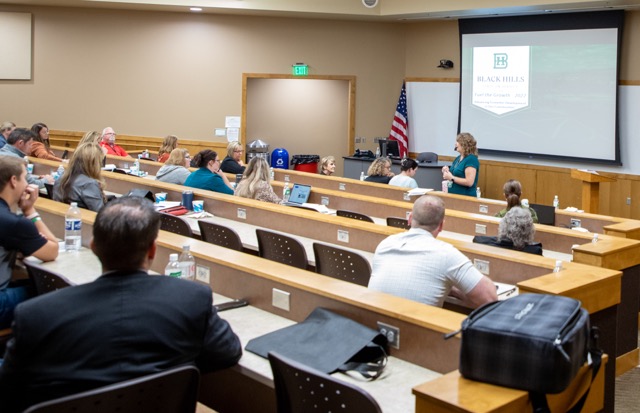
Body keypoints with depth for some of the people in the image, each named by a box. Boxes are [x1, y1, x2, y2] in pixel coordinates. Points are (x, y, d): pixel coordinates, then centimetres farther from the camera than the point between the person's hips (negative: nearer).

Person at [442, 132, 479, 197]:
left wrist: (451, 178, -18)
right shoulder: (458, 158, 12)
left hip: (465, 196, -8)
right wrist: (447, 172, 3)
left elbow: (469, 182, -21)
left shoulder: (471, 159, -14)